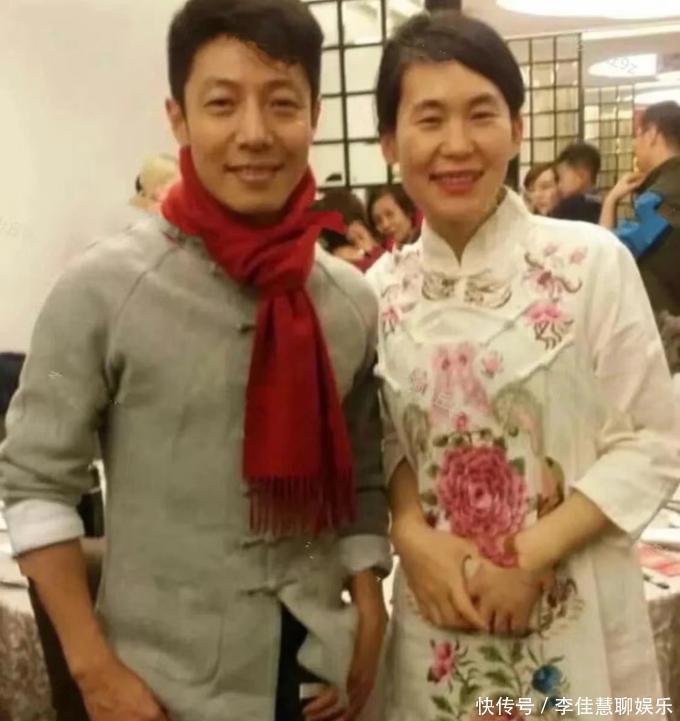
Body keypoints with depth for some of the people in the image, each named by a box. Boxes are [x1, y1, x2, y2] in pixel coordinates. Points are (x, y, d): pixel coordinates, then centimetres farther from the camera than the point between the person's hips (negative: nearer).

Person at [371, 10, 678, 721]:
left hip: (573, 614, -2)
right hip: (439, 616, 3)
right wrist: (411, 535, -11)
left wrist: (530, 556, -16)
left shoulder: (592, 261, -12)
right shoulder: (380, 292, -2)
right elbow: (387, 440, 6)